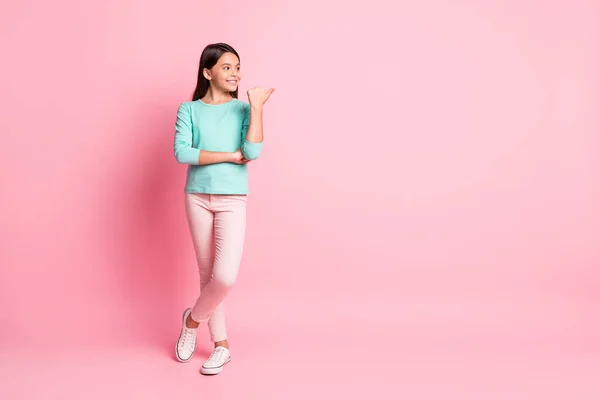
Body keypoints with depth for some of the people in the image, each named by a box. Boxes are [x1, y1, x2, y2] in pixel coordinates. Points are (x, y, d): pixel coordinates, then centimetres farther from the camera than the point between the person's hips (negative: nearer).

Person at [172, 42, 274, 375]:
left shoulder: (243, 110, 2)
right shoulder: (189, 110, 2)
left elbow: (252, 152, -12)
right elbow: (182, 153, -12)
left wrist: (257, 108, -13)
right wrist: (229, 155, -13)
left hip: (232, 200, -1)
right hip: (197, 197, 1)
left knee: (225, 277, -12)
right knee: (207, 273, 8)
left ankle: (193, 319, 18)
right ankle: (221, 345, 22)